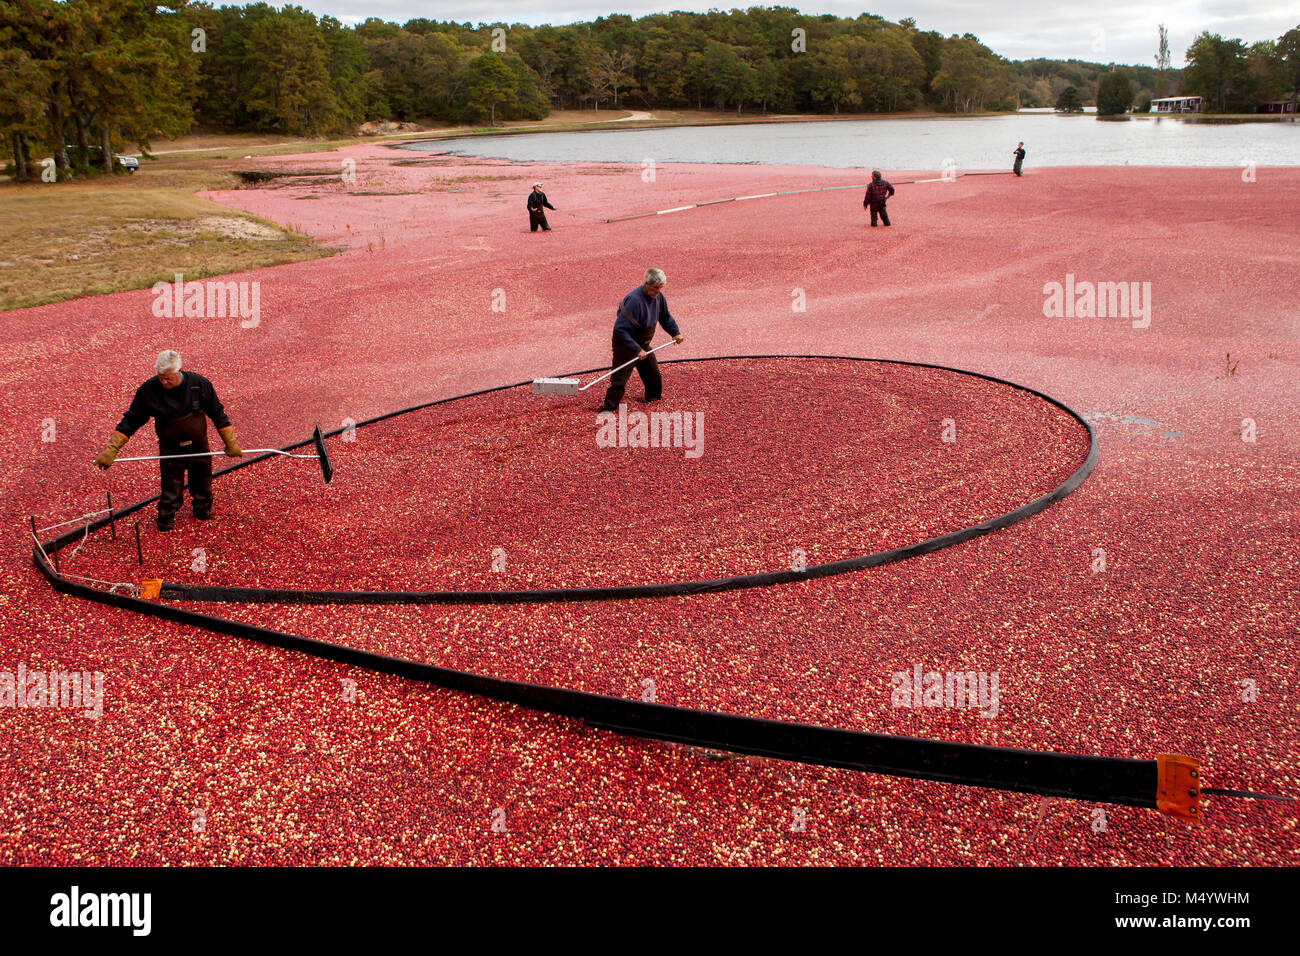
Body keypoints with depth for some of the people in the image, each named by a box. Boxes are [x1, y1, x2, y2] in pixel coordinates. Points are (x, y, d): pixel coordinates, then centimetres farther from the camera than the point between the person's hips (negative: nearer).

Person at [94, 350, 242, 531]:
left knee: (202, 484, 18)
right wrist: (111, 449, -14)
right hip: (170, 450, -1)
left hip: (199, 447, 1)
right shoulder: (148, 390, -19)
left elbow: (217, 414, -4)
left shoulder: (199, 384, -17)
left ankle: (203, 509, 45)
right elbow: (131, 420, -9)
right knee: (170, 490, 4)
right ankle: (165, 519, 29)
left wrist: (231, 443, 1)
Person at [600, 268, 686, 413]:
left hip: (643, 344, 8)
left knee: (652, 371, 20)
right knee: (620, 378, -10)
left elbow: (665, 317, 17)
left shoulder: (658, 296, -5)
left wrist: (675, 333, 4)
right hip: (625, 345, -8)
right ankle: (609, 407, -2)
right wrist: (637, 350, -36)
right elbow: (620, 330, -34)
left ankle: (653, 396, 44)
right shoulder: (634, 300, -31)